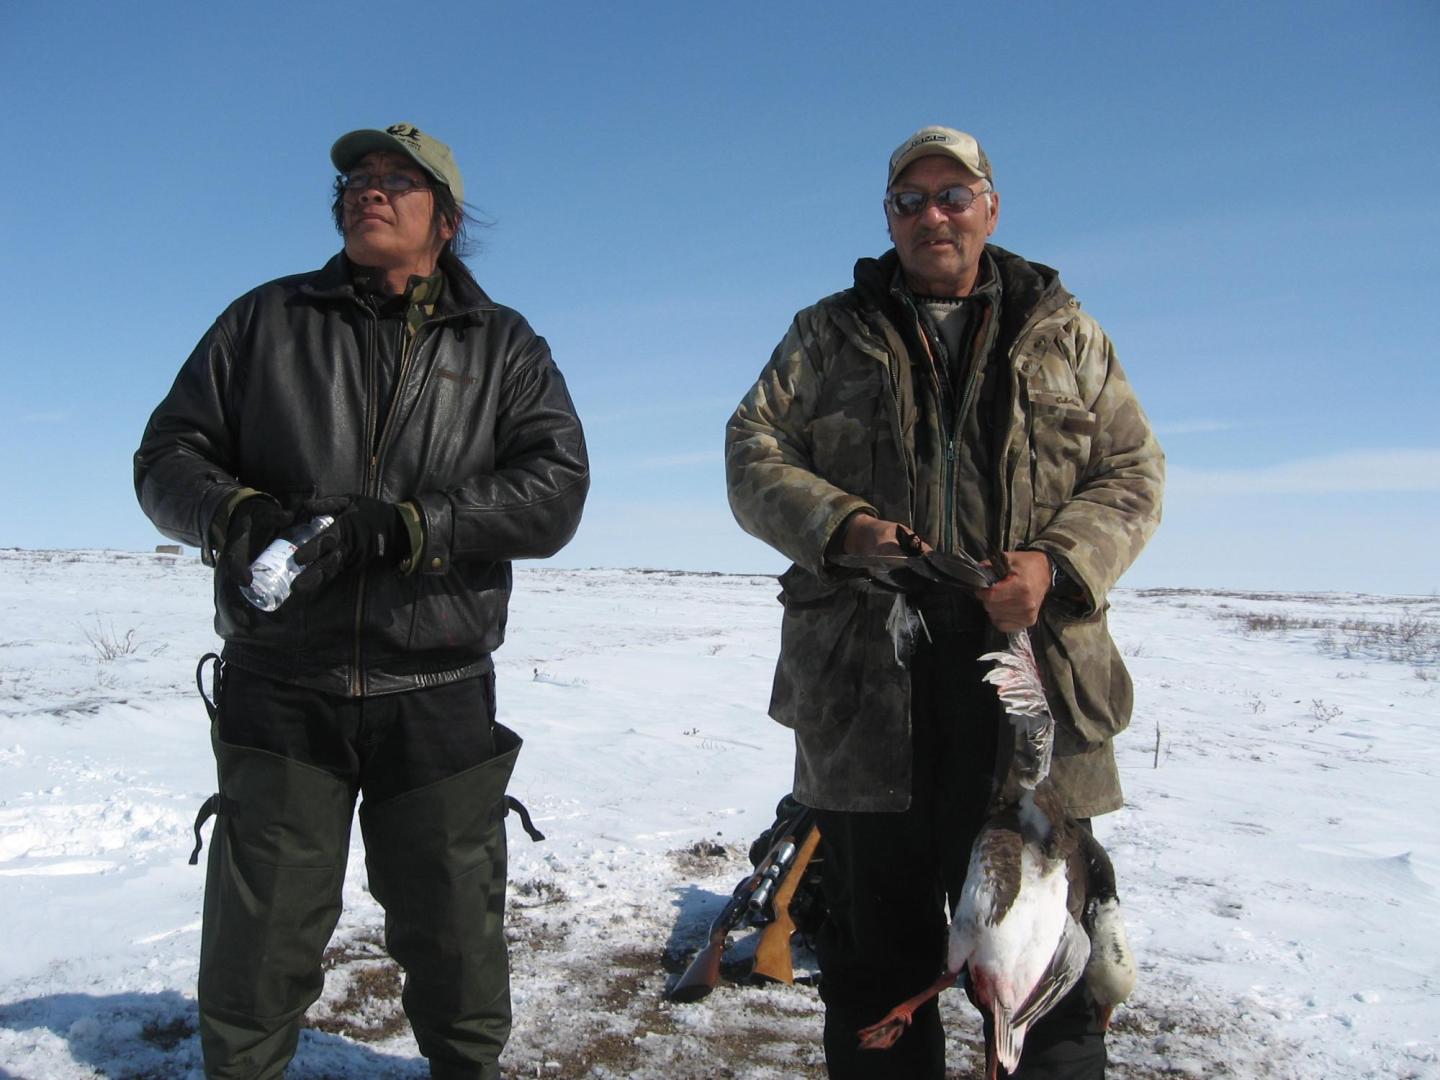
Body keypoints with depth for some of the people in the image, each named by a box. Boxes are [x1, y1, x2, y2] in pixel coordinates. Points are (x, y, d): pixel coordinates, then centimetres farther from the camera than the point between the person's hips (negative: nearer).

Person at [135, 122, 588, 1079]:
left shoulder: (503, 346, 8)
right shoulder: (267, 320, 12)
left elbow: (556, 489, -6)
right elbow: (169, 454, 9)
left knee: (457, 946, 12)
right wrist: (236, 515, -14)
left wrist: (395, 526, -18)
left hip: (438, 699, 0)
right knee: (257, 954, 8)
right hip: (280, 689, 1)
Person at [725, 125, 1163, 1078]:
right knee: (877, 940, 10)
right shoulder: (830, 335, 13)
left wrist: (1056, 561, -10)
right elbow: (753, 453, 6)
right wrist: (841, 525, -13)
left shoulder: (1064, 332, 14)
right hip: (867, 681, 0)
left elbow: (1133, 472, 10)